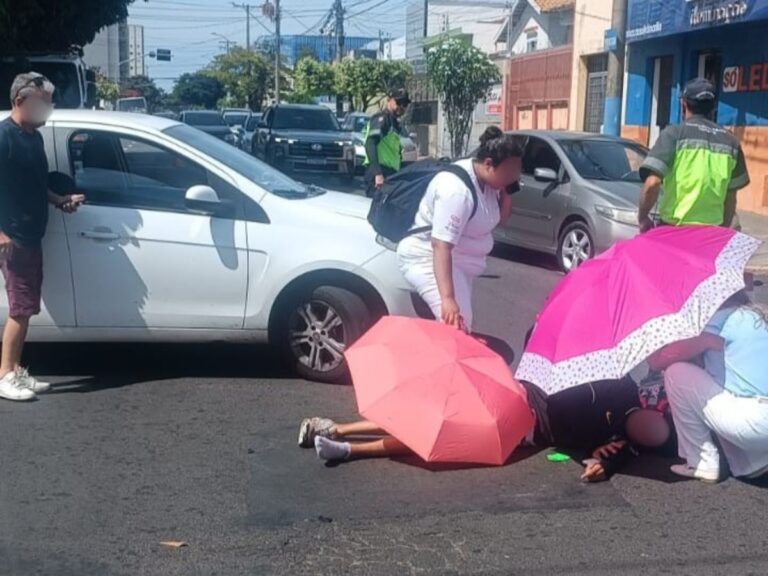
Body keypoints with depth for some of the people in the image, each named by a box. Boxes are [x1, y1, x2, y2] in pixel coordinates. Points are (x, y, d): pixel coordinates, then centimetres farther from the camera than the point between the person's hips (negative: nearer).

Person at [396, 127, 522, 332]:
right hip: (430, 259, -10)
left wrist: (506, 192, -8)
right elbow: (441, 246, -37)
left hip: (460, 260, 10)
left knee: (461, 327, 9)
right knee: (456, 326, -22)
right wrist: (447, 299, -45)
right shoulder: (457, 190, -30)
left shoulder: (488, 181, -1)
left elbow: (501, 218, 14)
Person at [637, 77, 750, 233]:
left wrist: (643, 218, -2)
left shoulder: (674, 133, -5)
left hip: (674, 229, -4)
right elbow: (731, 195, 13)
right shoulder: (730, 141, 9)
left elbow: (652, 183, -15)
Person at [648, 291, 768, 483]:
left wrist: (654, 357, 21)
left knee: (676, 373, 1)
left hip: (751, 421, -9)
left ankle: (702, 464, 6)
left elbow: (664, 359, -2)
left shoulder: (719, 318, 0)